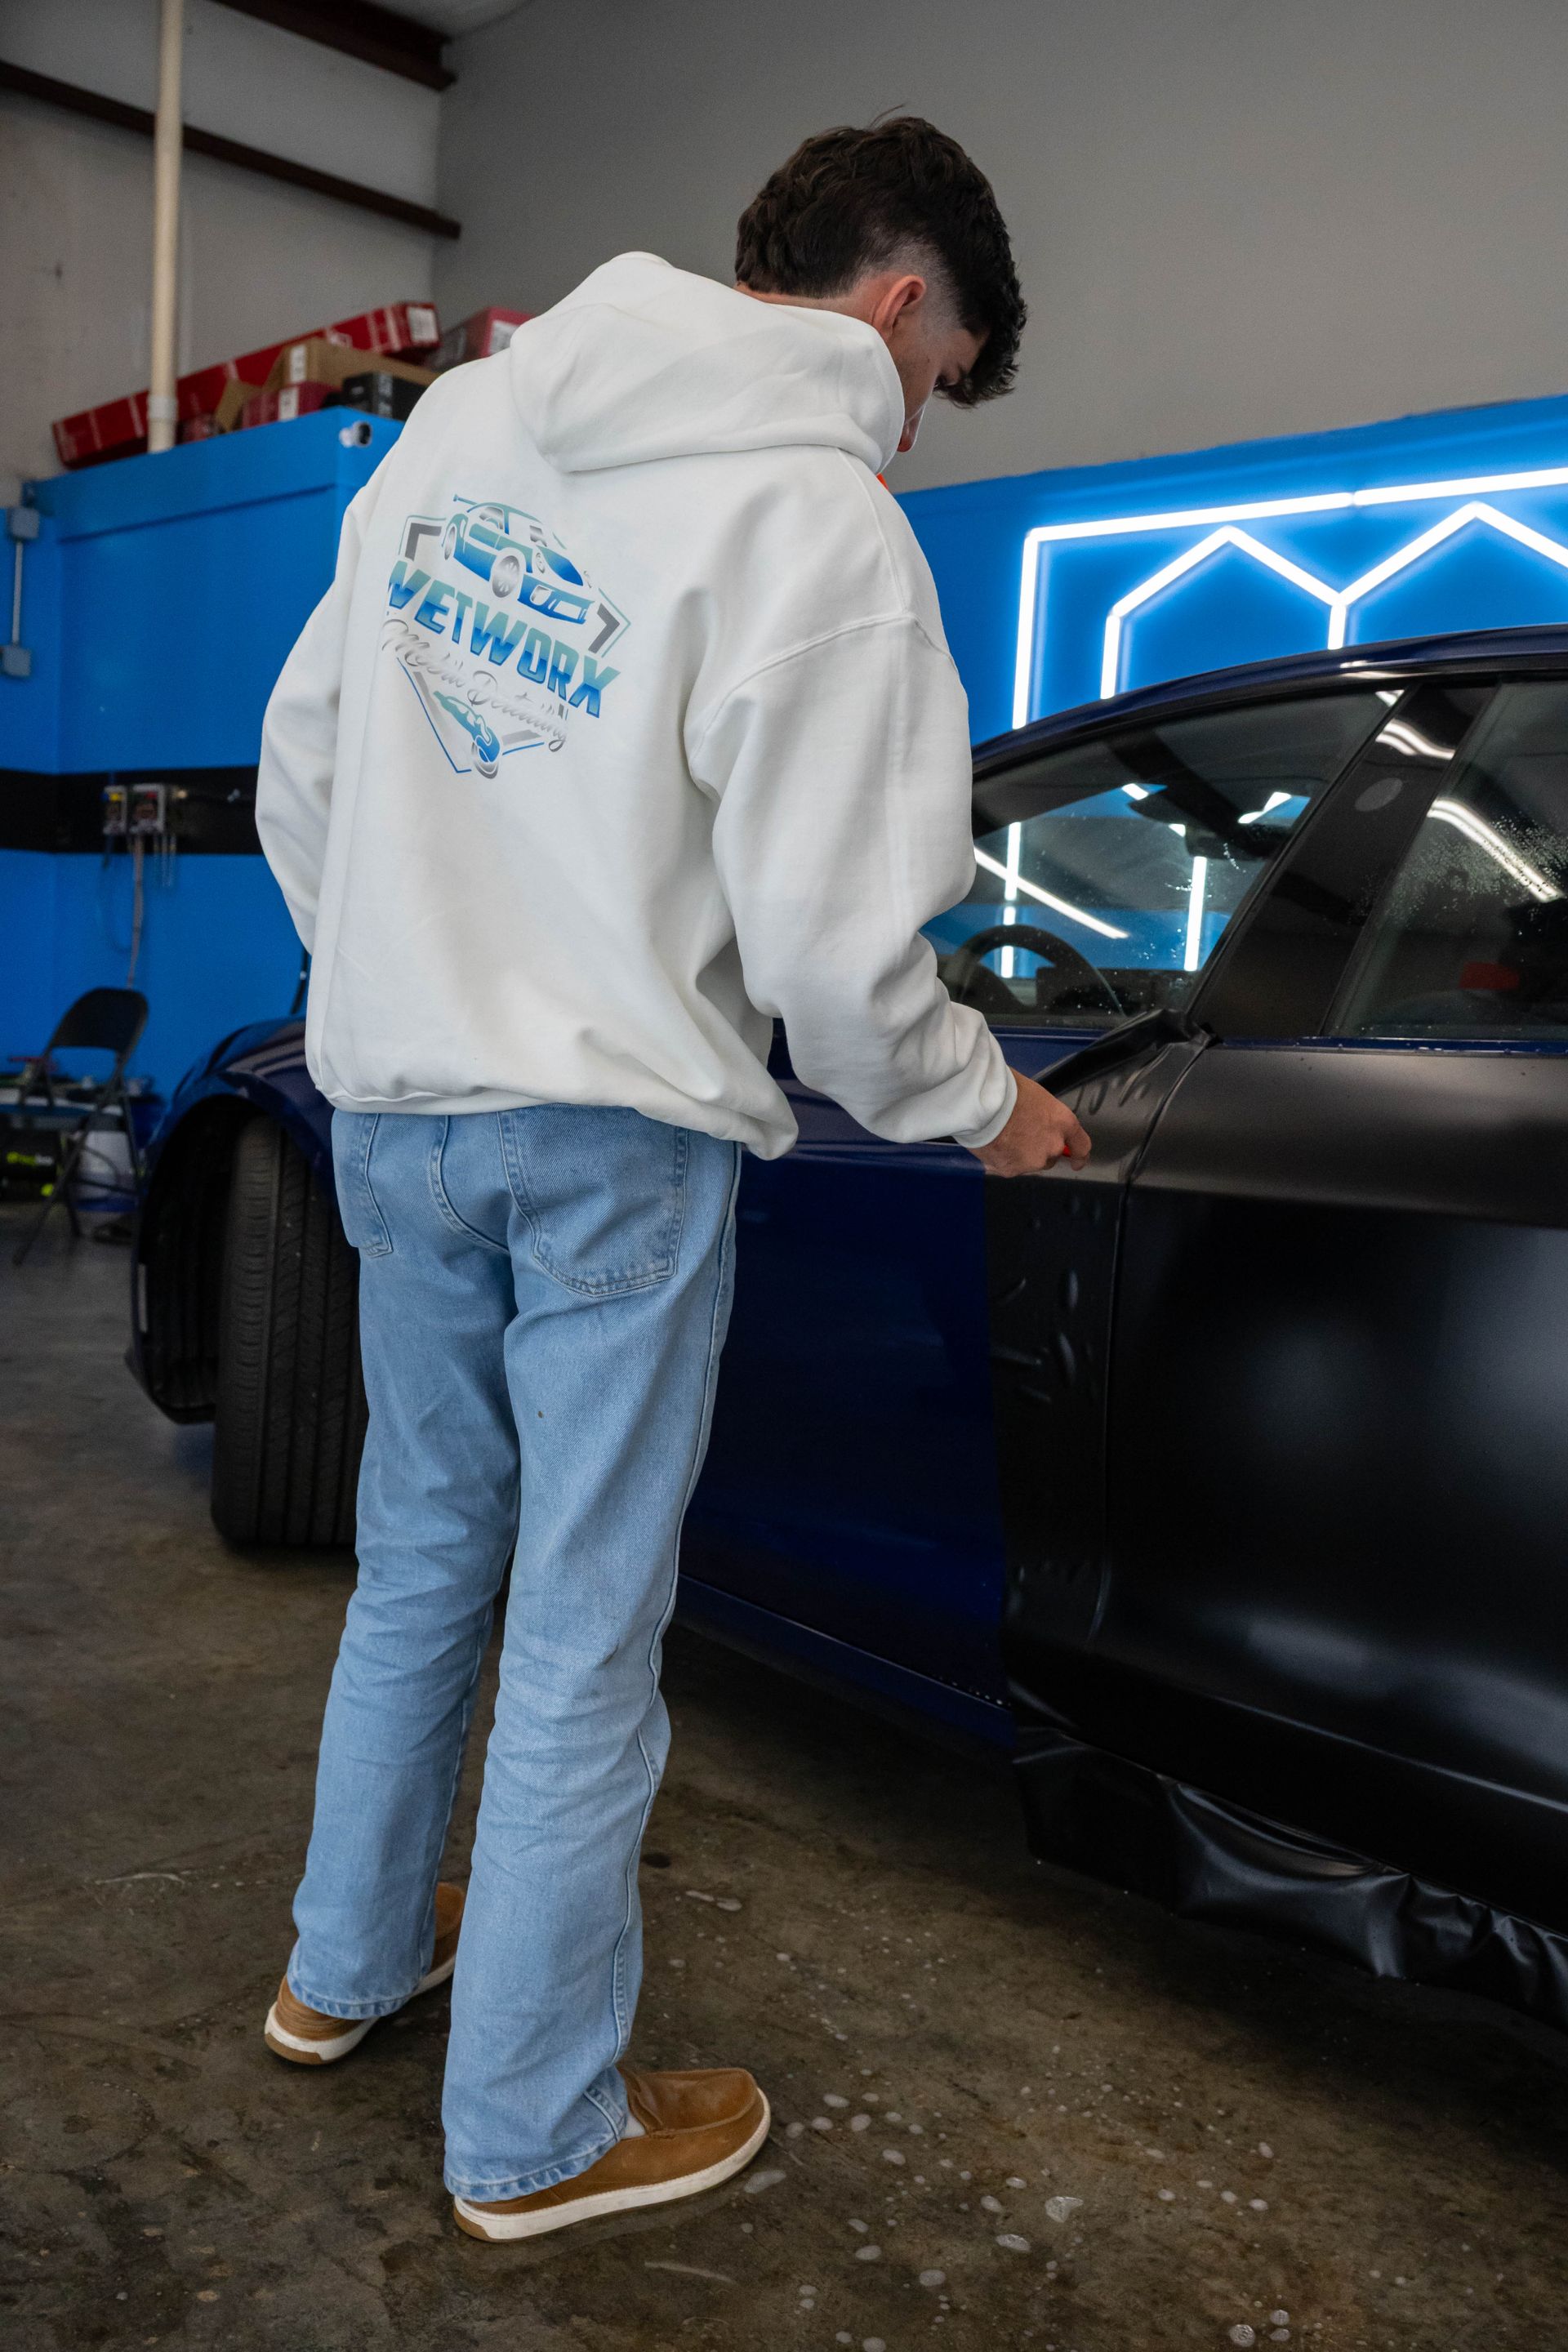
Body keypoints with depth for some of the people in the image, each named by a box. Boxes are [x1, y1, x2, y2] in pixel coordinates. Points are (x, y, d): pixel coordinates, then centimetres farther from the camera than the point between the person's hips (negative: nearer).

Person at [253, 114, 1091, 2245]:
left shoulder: (465, 416, 8)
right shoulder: (822, 526, -14)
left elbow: (303, 754, 12)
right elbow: (833, 954, -16)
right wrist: (986, 1102, 2)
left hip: (395, 1103, 7)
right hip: (615, 1134, -7)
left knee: (420, 1558, 23)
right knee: (583, 1638, 7)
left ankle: (347, 1969, 42)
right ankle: (536, 2135, 25)